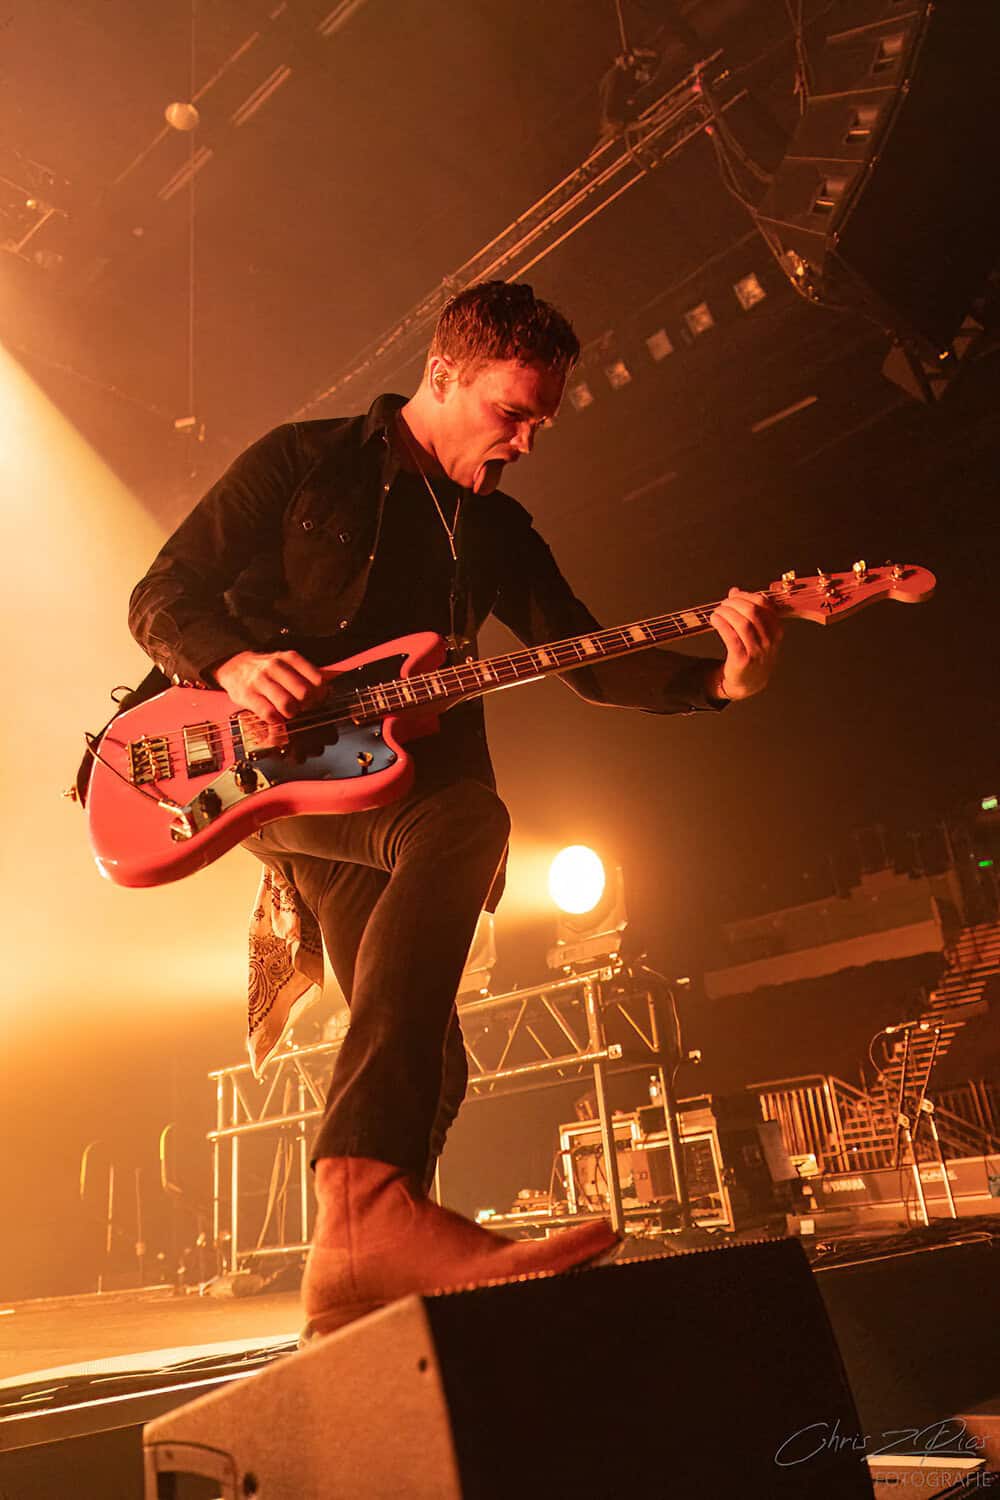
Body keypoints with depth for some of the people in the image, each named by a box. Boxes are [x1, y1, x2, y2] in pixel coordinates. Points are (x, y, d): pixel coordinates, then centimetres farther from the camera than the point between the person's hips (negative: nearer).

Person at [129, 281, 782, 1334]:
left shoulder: (497, 528, 17)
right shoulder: (304, 460, 2)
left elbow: (588, 657, 9)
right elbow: (162, 593, 1)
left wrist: (716, 678, -9)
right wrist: (233, 663, -22)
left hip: (379, 790, 7)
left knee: (426, 1061, -3)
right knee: (465, 820, -36)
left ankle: (362, 1285, 13)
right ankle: (364, 1204, -45)